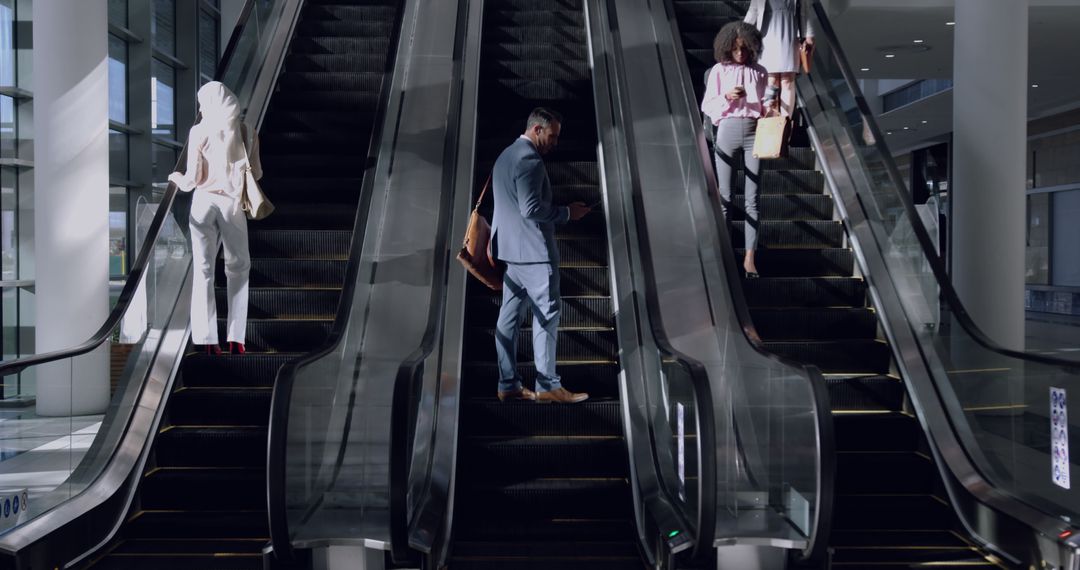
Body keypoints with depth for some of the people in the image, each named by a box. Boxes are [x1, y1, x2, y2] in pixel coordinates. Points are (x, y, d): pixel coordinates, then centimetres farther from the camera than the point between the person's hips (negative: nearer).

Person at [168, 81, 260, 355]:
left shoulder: (199, 131, -3)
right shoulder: (246, 131, 1)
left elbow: (193, 179, -3)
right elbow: (256, 173, 5)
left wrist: (177, 178, 19)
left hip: (204, 202, -1)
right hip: (233, 204, 1)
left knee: (203, 269, 5)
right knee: (238, 268, 12)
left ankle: (209, 342, -2)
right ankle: (236, 339, 4)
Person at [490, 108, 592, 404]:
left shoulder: (505, 156, 17)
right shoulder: (529, 159, -15)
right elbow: (532, 209, -21)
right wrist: (567, 213, -11)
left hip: (511, 250, 10)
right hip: (534, 251, -10)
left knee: (510, 317, 8)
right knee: (546, 315, -5)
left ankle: (508, 384, 11)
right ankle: (547, 386, -3)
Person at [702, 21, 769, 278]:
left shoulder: (759, 72, 10)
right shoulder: (719, 71, 5)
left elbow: (764, 105, 12)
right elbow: (706, 107, 2)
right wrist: (726, 97, -15)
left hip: (754, 132, 1)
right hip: (727, 131, -1)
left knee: (752, 198, -1)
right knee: (725, 196, 3)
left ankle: (749, 257, 0)